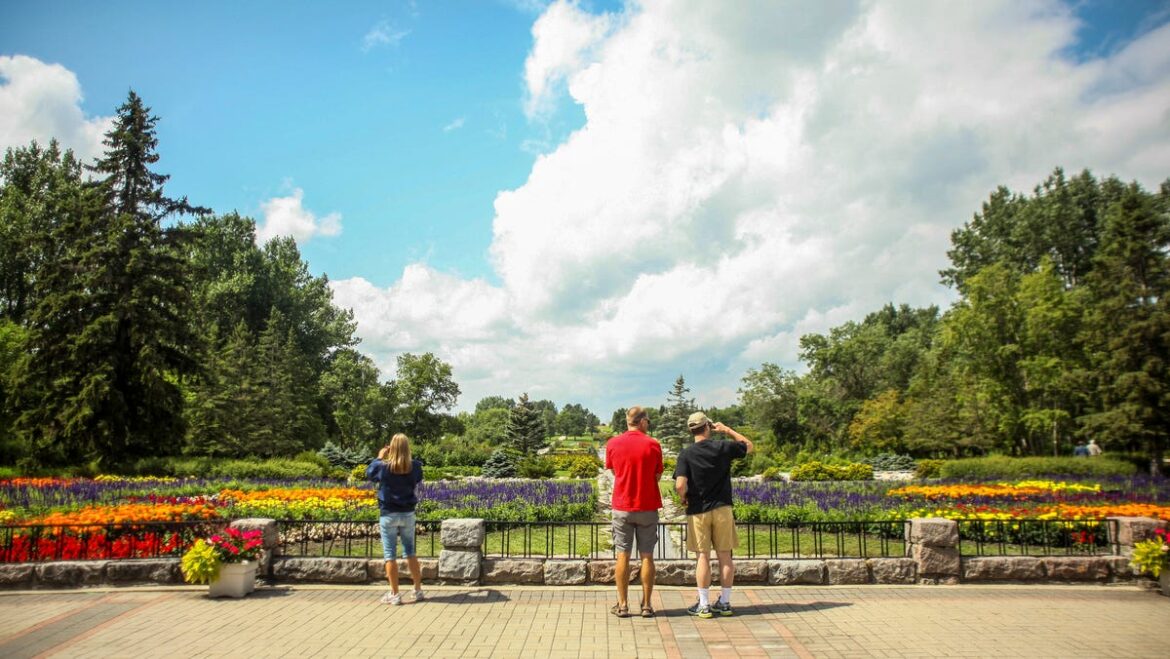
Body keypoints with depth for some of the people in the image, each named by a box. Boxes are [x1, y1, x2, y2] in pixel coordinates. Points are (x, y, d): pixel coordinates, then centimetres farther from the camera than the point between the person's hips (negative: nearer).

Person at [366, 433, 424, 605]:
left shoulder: (383, 467, -14)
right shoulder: (414, 467, -9)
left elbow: (368, 473, 7)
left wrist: (379, 458, 15)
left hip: (388, 515, -3)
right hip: (408, 514, 3)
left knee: (390, 555, 4)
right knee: (410, 552, 15)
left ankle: (394, 594, 7)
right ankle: (418, 590, 20)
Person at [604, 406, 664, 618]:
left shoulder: (613, 444, -2)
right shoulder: (653, 444, -6)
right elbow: (657, 477, 1)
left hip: (622, 507, 1)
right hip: (647, 507, -1)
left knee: (623, 556, 6)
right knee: (647, 556, 6)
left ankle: (622, 605, 10)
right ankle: (646, 605, 10)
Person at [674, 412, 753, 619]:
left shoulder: (686, 454, -8)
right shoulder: (723, 448, -4)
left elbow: (680, 485, -18)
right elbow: (748, 445, 15)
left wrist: (684, 499, 2)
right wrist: (727, 430, 18)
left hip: (698, 510, -1)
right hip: (722, 509, 1)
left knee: (703, 557, 4)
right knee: (725, 556, 9)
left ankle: (704, 605, 8)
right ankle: (725, 603, 17)